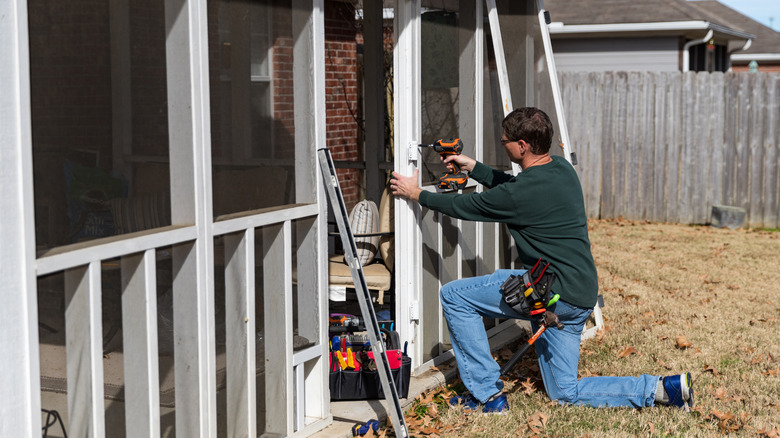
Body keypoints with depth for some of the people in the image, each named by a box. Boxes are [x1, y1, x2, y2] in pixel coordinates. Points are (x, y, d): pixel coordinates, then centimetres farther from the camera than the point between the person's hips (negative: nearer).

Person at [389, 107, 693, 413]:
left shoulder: (522, 193, -18)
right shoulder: (561, 168, 7)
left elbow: (466, 207, -3)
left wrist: (417, 194, 11)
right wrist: (474, 168, 28)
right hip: (580, 296, 9)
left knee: (453, 296, 0)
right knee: (565, 394, 16)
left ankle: (487, 394, 4)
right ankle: (661, 388, 8)